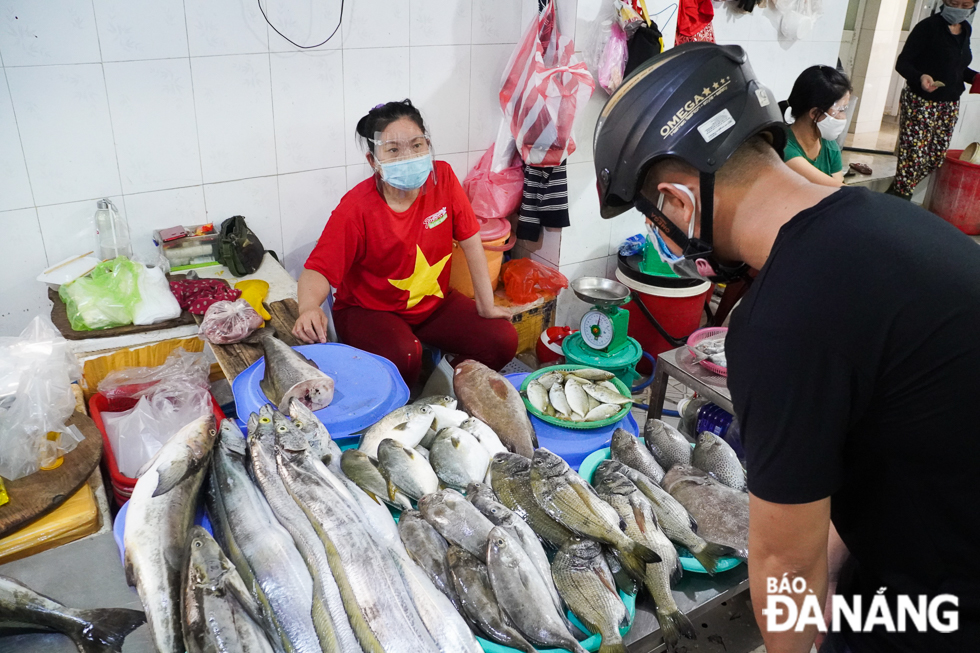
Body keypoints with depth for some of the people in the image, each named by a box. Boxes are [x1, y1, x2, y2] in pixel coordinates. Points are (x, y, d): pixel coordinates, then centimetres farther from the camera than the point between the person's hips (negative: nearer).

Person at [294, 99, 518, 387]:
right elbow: (319, 269, -25)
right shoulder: (356, 209, -22)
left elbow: (470, 240, -7)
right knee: (403, 355, -35)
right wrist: (309, 307, -48)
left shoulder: (442, 177, -12)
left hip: (434, 300, 5)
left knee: (504, 341, -9)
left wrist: (486, 305, -6)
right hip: (369, 310, -4)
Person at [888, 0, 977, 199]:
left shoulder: (965, 29, 10)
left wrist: (974, 77, 2)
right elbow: (902, 63, -14)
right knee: (913, 158, -7)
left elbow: (957, 67, 20)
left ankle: (895, 194, 26)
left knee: (936, 158, 10)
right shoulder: (928, 27, -12)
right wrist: (920, 77, -33)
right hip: (919, 103, -7)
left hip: (949, 107, 7)